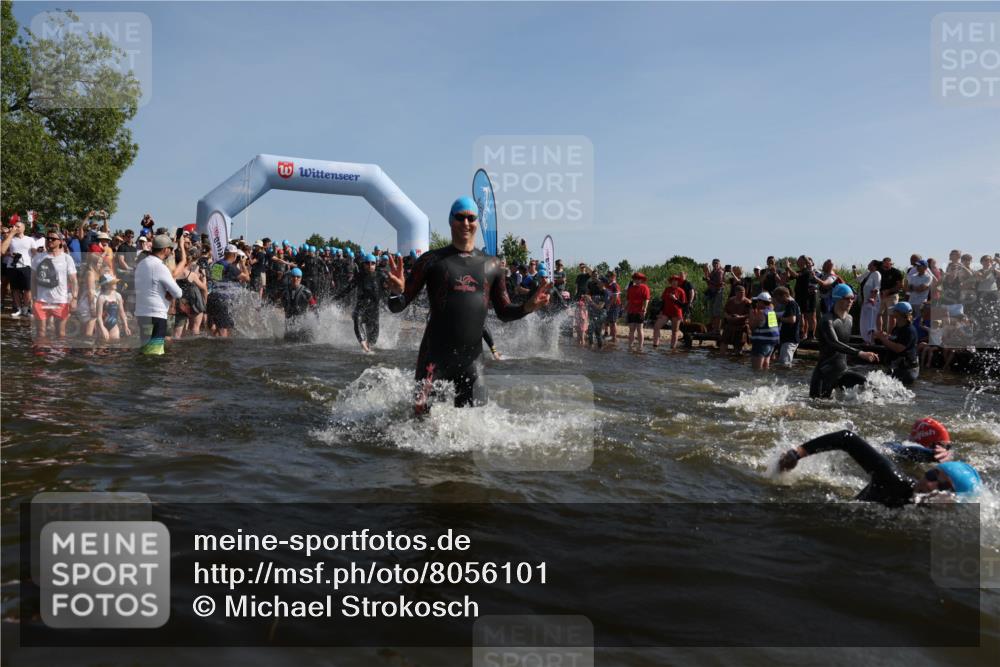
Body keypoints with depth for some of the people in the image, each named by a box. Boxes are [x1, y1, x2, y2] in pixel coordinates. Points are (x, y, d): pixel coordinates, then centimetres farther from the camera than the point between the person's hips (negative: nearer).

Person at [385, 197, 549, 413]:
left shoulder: (491, 265, 10)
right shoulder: (432, 260, 1)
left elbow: (504, 313, 16)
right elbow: (398, 307, 0)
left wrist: (527, 307, -4)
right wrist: (396, 291, -24)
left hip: (472, 357, 3)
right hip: (434, 356, -3)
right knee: (421, 413, -7)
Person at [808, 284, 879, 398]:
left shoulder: (849, 319, 10)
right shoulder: (827, 320, -17)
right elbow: (835, 344, -32)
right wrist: (860, 353, -40)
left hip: (842, 371, 7)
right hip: (824, 373, -7)